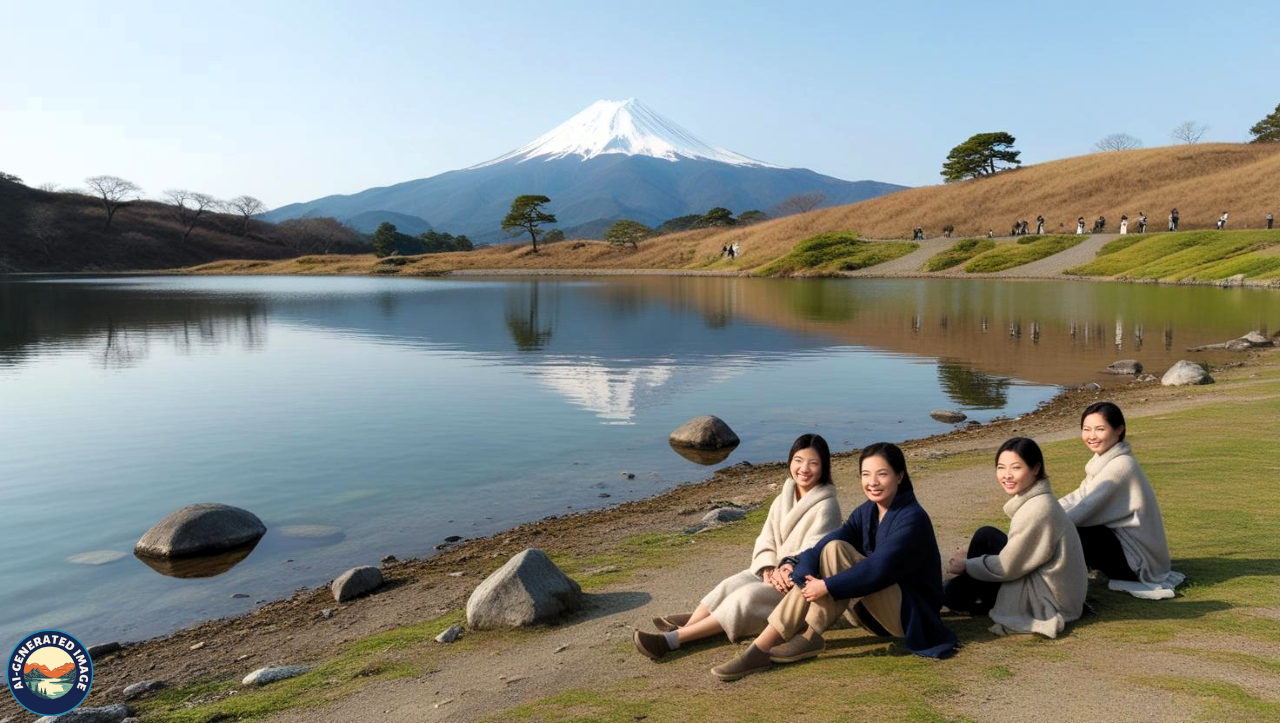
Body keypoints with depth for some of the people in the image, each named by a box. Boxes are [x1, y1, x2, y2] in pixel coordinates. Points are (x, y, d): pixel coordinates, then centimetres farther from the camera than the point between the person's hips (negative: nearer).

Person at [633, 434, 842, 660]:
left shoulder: (826, 506, -11)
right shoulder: (782, 499, 10)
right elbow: (765, 542, 2)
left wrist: (783, 573, -30)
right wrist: (770, 570, -17)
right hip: (774, 572, 7)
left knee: (748, 596, -29)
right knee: (730, 585, -21)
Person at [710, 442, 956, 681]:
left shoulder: (912, 518, -18)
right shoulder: (866, 512, 4)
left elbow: (879, 569, -30)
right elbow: (821, 545, -12)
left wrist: (827, 586, -29)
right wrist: (804, 576, -30)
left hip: (913, 616, -7)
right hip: (875, 613, 7)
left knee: (835, 550, -24)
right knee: (812, 571, -16)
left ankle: (811, 637, -19)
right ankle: (760, 649, -20)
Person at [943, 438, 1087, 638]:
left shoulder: (1037, 511, -25)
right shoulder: (1035, 499, 2)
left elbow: (1007, 567, -19)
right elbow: (1014, 555, 10)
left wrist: (965, 566, -5)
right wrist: (969, 562, 5)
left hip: (1051, 602, -9)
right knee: (989, 539, 7)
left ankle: (963, 601, 10)